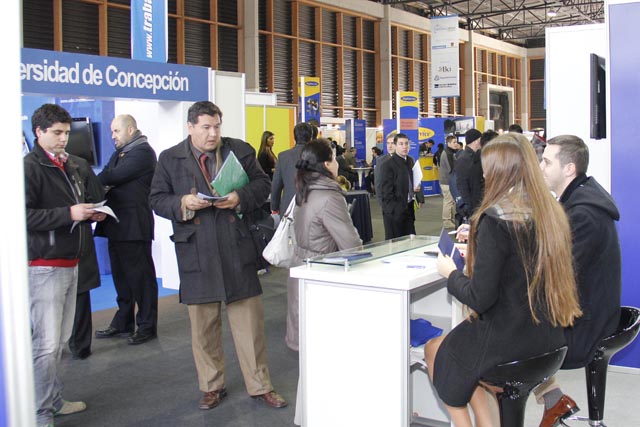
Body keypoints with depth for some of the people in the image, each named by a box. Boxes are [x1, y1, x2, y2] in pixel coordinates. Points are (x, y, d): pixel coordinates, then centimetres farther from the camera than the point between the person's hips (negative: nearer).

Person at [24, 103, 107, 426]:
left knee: (60, 340, 14)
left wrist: (90, 214, 6)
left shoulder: (70, 165, 16)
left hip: (69, 263, 8)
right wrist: (69, 214, -20)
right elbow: (23, 216, -18)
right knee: (46, 343, -6)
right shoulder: (29, 167, -10)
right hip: (44, 266, -8)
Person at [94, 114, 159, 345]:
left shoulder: (143, 152, -9)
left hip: (134, 225, -9)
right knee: (121, 277, 15)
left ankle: (147, 326, 8)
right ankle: (123, 324, 25)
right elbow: (106, 178, 11)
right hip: (117, 225, 9)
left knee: (140, 276, -1)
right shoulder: (119, 153, 20)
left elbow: (113, 175, -17)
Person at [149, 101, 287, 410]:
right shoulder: (169, 159, 4)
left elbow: (262, 184, 7)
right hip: (196, 253, 0)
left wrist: (241, 197, -12)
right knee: (203, 324, 10)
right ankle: (211, 386, 26)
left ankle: (259, 386, 17)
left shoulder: (241, 151, 5)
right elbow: (157, 199, 5)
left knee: (249, 319, 4)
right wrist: (183, 203, -15)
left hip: (238, 249, 0)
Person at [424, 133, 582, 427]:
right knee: (453, 346, 27)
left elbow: (480, 298, -20)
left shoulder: (496, 218, -22)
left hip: (509, 341, -7)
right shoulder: (551, 211, 0)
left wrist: (450, 273, -2)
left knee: (433, 350, 19)